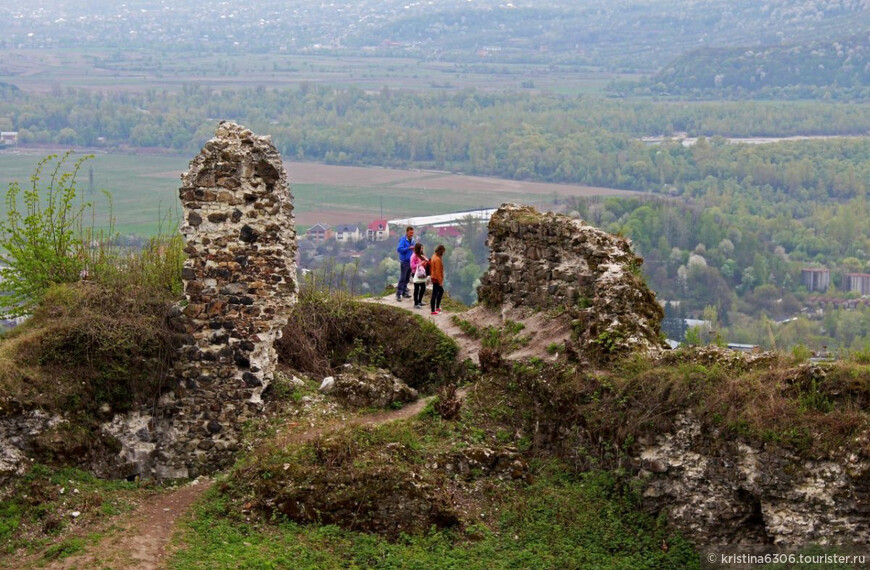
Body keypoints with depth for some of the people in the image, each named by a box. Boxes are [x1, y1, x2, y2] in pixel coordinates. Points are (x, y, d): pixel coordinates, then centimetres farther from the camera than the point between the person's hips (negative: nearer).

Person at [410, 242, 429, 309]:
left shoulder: (421, 256, 12)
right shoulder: (414, 256, -13)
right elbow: (412, 266, -16)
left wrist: (426, 262, 0)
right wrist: (420, 264, -22)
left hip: (421, 274, 8)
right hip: (416, 274, -8)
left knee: (423, 288, 12)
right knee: (416, 289, -1)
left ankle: (419, 301, 28)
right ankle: (416, 304, 7)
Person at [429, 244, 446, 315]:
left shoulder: (434, 256, 8)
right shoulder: (437, 259, -22)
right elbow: (438, 271, -23)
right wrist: (440, 281, -18)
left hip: (434, 278, 10)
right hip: (436, 279, -10)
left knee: (441, 291, 24)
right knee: (435, 294, -3)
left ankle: (437, 307, 30)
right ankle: (433, 311, 4)